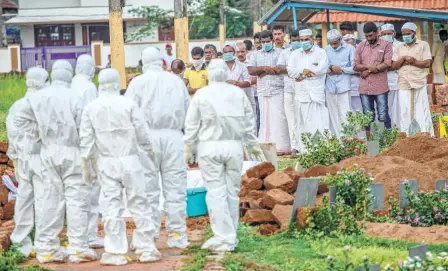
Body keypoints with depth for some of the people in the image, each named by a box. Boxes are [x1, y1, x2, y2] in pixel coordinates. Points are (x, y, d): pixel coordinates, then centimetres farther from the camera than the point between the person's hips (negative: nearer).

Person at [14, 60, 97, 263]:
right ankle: (78, 248, -3)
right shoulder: (73, 98, -13)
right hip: (71, 153, -4)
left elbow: (20, 119, 9)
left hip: (48, 153, 4)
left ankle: (46, 248, 10)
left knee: (50, 199, 9)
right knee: (76, 199, -1)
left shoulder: (38, 97, 1)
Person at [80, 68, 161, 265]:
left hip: (106, 162, 2)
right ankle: (146, 248, 8)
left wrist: (85, 166, 7)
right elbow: (142, 133, -3)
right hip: (129, 160, -2)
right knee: (138, 203, 5)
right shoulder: (128, 105, -6)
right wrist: (150, 151, 13)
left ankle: (115, 252, 3)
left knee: (112, 205, 4)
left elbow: (86, 140, 2)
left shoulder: (91, 108, 1)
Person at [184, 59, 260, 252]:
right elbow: (248, 122, 12)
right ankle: (231, 235, 14)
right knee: (232, 191, 10)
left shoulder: (201, 95, -3)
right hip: (234, 146, 3)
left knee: (216, 193, -2)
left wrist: (188, 149, 12)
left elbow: (191, 125, 1)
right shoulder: (238, 93, 4)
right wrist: (252, 145, 25)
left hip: (210, 147, -2)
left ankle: (224, 238, -6)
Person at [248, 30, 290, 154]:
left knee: (279, 118, -8)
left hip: (278, 91, -3)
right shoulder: (256, 55, 18)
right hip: (263, 91, 3)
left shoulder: (280, 53, 8)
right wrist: (265, 68, -9)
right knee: (265, 118, 0)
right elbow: (251, 70, 6)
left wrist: (265, 71, -5)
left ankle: (281, 147, -7)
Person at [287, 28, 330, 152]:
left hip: (317, 92, -3)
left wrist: (303, 75, -6)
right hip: (301, 93, 3)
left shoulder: (321, 52, 7)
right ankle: (303, 149, 1)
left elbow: (322, 69, -8)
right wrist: (303, 71, -11)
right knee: (302, 122, 0)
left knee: (319, 122, -9)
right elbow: (290, 70, 6)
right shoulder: (295, 54, 18)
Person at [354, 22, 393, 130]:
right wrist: (368, 66, -13)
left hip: (380, 87, -3)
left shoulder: (386, 45, 2)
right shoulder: (361, 46, 12)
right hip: (365, 87, 3)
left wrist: (369, 71, -8)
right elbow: (356, 65, 7)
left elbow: (387, 64, -8)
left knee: (383, 116, -3)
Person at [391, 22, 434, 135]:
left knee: (422, 112, -2)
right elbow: (394, 66, 7)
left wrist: (413, 61, -11)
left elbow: (427, 63, -4)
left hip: (419, 84, -3)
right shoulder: (399, 48, 15)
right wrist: (404, 58, -9)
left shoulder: (423, 45, 6)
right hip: (404, 85, 3)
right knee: (404, 112, 3)